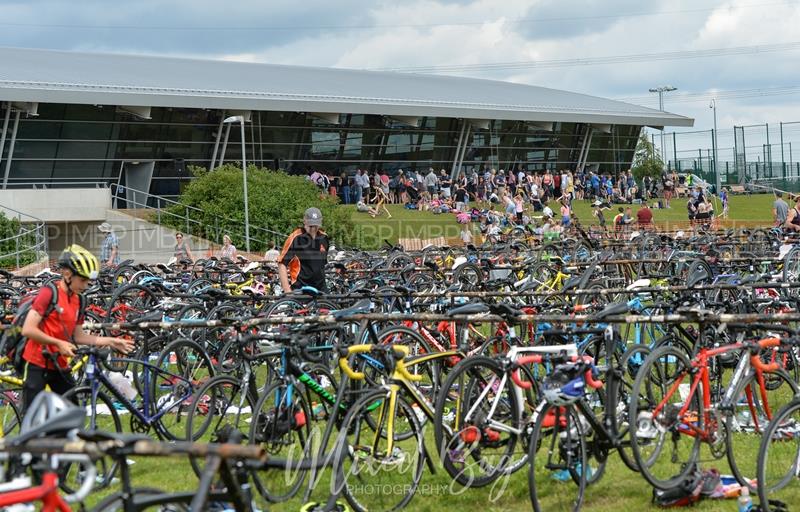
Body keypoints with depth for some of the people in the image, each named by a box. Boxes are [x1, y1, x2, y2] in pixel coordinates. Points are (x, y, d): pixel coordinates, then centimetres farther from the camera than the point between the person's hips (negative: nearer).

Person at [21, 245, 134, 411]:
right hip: (37, 364, -7)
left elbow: (78, 335, 11)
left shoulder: (77, 301, 6)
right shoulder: (49, 293, -15)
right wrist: (58, 343, -23)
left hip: (58, 365, 7)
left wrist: (109, 341, 3)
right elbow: (28, 330, -19)